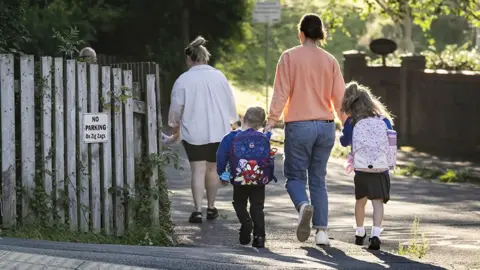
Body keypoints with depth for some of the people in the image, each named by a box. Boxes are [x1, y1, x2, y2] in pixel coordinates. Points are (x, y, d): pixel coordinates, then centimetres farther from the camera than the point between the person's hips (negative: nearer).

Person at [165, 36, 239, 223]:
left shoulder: (184, 80, -6)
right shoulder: (219, 76, 1)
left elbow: (176, 108, 0)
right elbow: (230, 103, 9)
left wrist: (175, 128, 15)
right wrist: (230, 124, 23)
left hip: (193, 132, -2)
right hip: (218, 130, 3)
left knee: (198, 170, -3)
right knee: (212, 168, 14)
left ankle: (198, 210, -13)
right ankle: (211, 208, 21)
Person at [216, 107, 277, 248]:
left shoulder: (231, 138, -6)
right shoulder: (264, 139, 1)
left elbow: (221, 157, -2)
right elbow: (270, 159, 9)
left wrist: (222, 173, 11)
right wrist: (270, 176, 22)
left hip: (239, 180, -2)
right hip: (260, 180, 2)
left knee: (239, 203, 17)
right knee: (257, 207, 10)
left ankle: (246, 222, -11)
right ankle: (259, 235, -3)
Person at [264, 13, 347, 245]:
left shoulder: (289, 57, -3)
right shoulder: (330, 61, 7)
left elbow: (281, 93, -9)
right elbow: (339, 97, 7)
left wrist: (272, 120, -10)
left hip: (299, 126, -3)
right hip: (326, 126, 3)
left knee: (295, 176, 5)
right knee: (318, 179, 11)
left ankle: (303, 205, -27)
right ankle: (322, 231, 4)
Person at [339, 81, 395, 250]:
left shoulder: (352, 122, -2)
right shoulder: (384, 120, 4)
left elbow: (344, 142, 9)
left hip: (361, 169, 0)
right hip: (382, 169, 0)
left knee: (360, 201, 19)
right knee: (377, 202, -3)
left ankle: (360, 233, 36)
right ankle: (376, 234, -20)